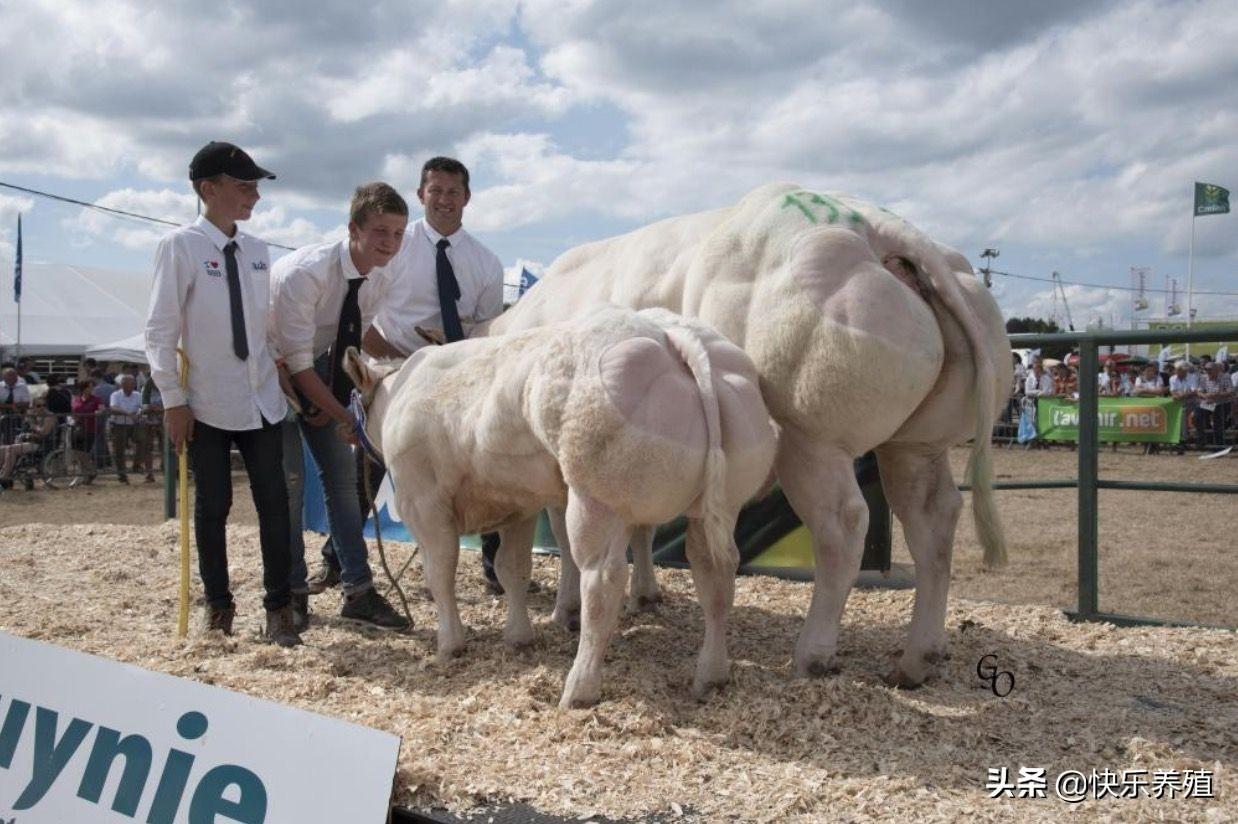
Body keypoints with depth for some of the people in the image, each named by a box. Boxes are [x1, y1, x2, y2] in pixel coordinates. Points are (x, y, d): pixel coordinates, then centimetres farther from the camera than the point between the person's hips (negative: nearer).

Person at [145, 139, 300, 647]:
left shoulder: (257, 251, 7)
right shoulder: (181, 245, -9)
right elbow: (160, 330, -8)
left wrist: (283, 370, 11)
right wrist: (173, 400, -10)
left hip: (262, 399, 4)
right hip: (208, 404, -4)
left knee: (273, 502, 1)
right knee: (212, 506, 7)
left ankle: (278, 609, 10)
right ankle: (218, 606, 22)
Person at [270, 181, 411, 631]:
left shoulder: (380, 278, -12)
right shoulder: (304, 272, -33)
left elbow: (352, 339, 0)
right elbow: (297, 360, -30)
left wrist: (332, 401, -9)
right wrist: (343, 415, -30)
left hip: (321, 371, 6)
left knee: (343, 475, 1)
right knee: (288, 480, -10)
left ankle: (359, 592, 6)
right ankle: (293, 593, 3)